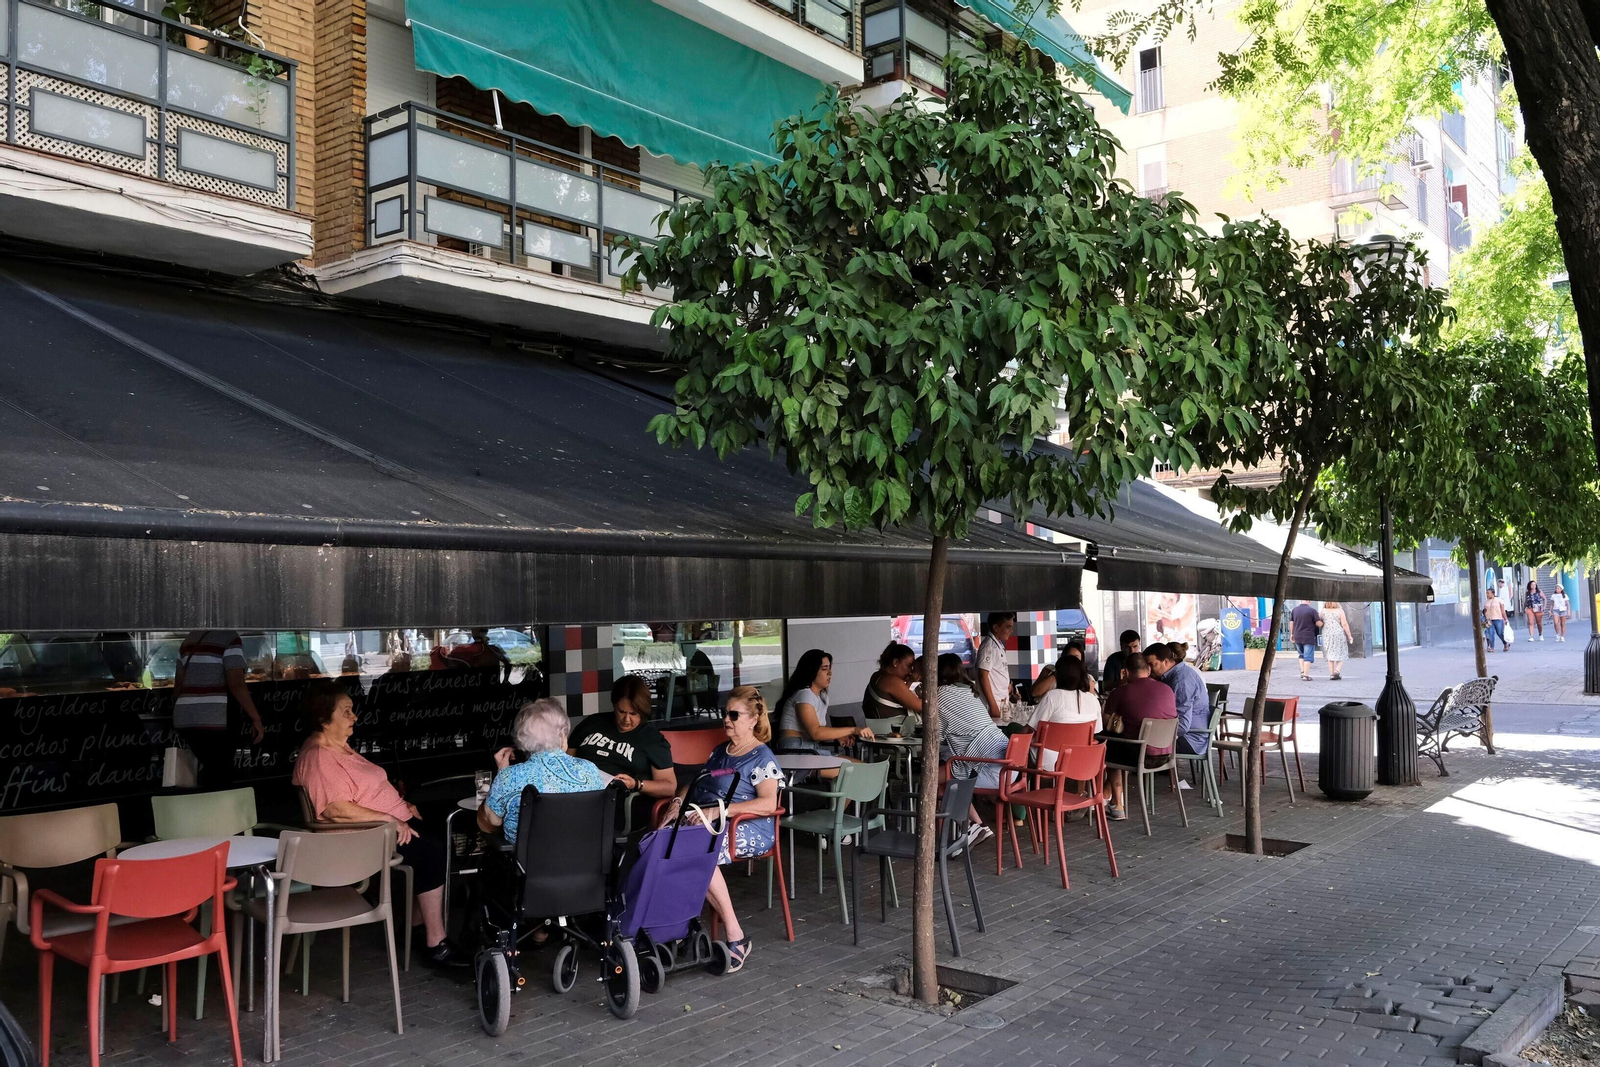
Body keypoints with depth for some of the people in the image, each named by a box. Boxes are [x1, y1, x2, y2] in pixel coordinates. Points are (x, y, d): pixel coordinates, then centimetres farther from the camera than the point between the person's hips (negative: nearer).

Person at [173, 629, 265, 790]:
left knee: (211, 770, 18)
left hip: (184, 718, 8)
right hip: (213, 719, -8)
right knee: (221, 777, -2)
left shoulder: (192, 637, 17)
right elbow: (236, 684, -16)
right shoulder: (229, 638, -7)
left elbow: (178, 684, 19)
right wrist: (256, 719, -11)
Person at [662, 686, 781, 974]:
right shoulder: (718, 752, 25)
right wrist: (678, 801, 10)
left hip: (749, 829, -7)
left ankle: (735, 937, -27)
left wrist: (720, 810, -22)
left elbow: (769, 803, -14)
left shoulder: (761, 757, 0)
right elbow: (696, 783, 33)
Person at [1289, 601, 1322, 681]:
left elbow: (1291, 623, 8)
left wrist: (1292, 634, 19)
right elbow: (1319, 624, -10)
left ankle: (1302, 672, 15)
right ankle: (1305, 675, -4)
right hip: (1308, 638, -5)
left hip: (1297, 637, 5)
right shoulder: (1312, 610, -11)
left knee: (1301, 655, 22)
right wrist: (1321, 619, 12)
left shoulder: (1294, 610, 4)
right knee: (1308, 657, 1)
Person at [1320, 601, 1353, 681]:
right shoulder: (1339, 610, -7)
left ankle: (1331, 674, 6)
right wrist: (1349, 635, -4)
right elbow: (1344, 624, -10)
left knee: (1330, 655, 11)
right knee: (1340, 655, 11)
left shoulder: (1323, 611, -1)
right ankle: (1337, 671, -8)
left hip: (1327, 635, 2)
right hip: (1339, 635, -2)